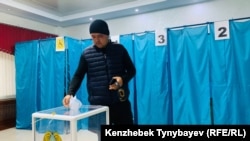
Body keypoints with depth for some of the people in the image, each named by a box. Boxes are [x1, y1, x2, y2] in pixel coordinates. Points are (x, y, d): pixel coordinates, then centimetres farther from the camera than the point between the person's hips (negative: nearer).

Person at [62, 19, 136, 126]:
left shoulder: (119, 49, 3)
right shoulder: (86, 53, 4)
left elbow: (131, 70, 7)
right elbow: (78, 76, 3)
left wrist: (123, 79, -14)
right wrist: (70, 93, -13)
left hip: (120, 102, 0)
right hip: (97, 104, 0)